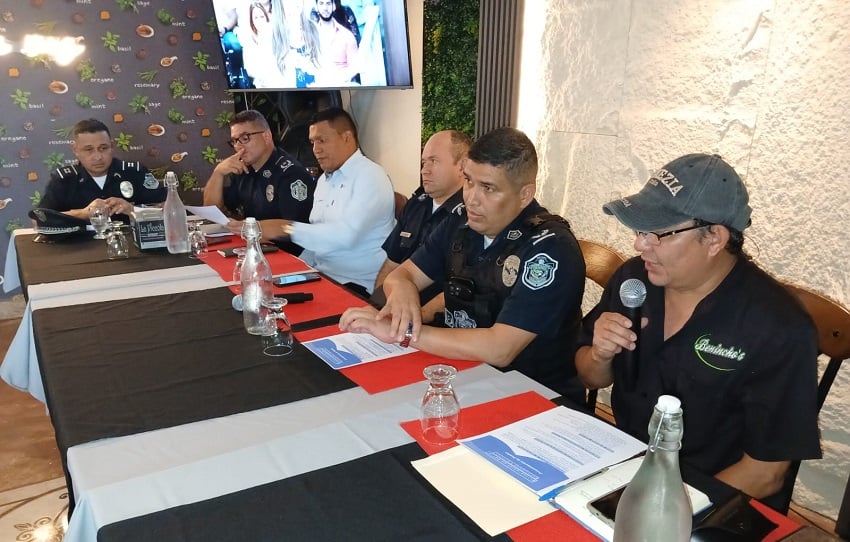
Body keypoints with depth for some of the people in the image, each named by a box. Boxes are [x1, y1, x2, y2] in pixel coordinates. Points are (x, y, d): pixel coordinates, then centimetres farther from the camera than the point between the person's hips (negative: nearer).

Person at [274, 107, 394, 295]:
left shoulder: (370, 177, -11)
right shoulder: (324, 180, 16)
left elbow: (345, 235, -24)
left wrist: (288, 228, -20)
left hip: (356, 286, -7)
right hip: (320, 276, 7)